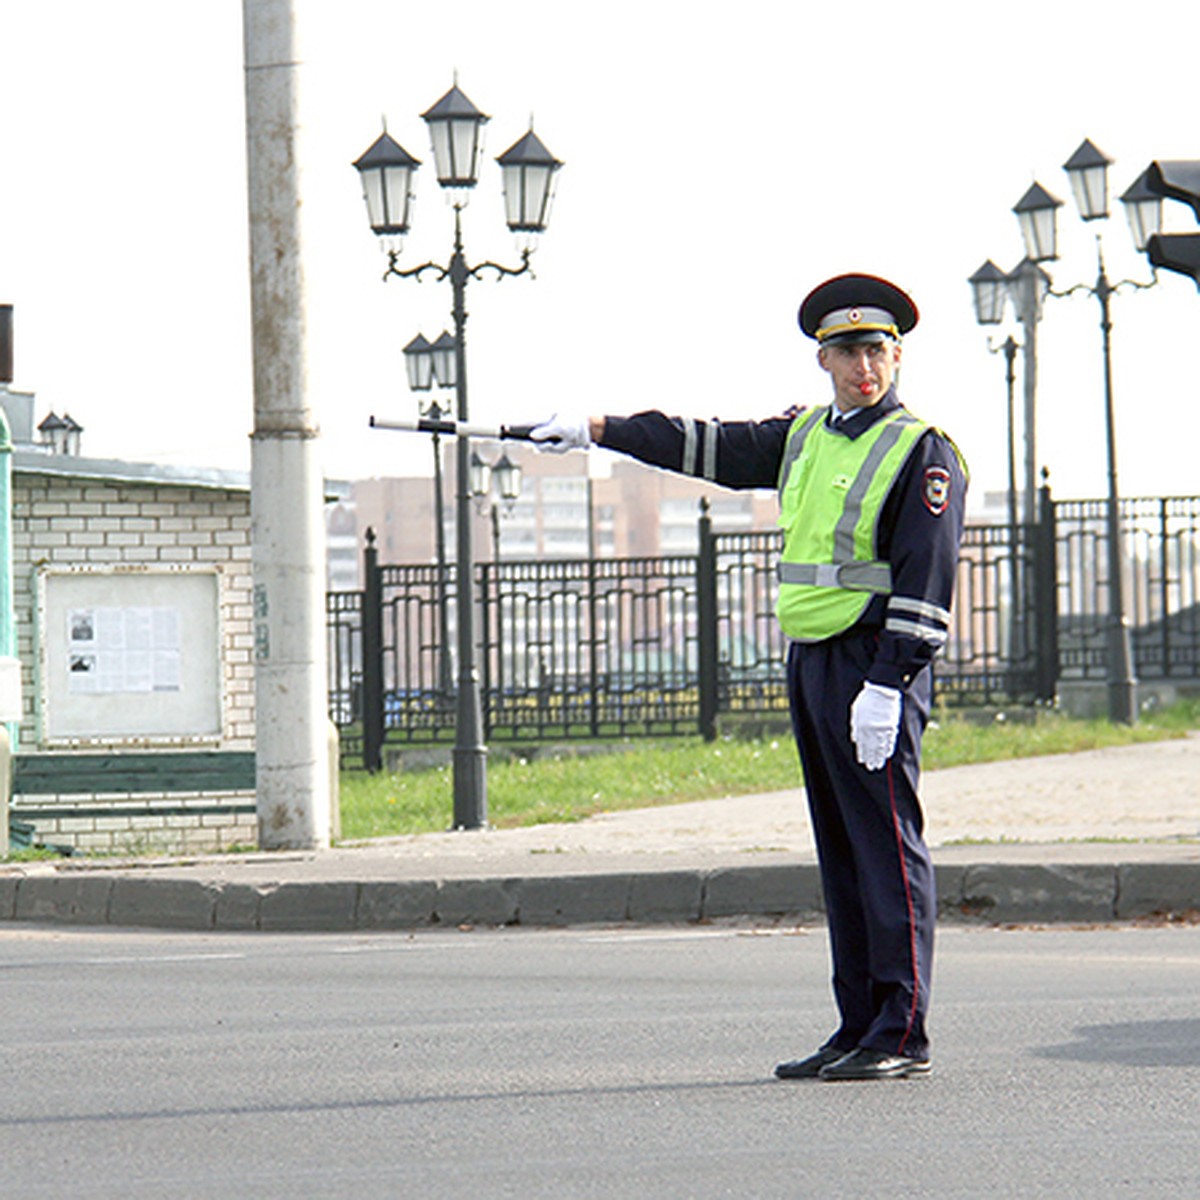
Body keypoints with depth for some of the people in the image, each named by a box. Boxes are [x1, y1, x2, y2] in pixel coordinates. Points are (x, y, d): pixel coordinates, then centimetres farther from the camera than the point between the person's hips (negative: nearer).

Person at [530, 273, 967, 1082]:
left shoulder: (923, 451, -7)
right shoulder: (804, 438, 16)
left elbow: (926, 582, -13)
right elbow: (709, 448, 23)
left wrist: (886, 684, -20)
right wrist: (599, 431, 22)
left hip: (876, 666, -8)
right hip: (810, 661, 8)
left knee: (888, 846, -8)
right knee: (842, 854, 8)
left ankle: (902, 1036, -8)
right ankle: (860, 1030, 11)